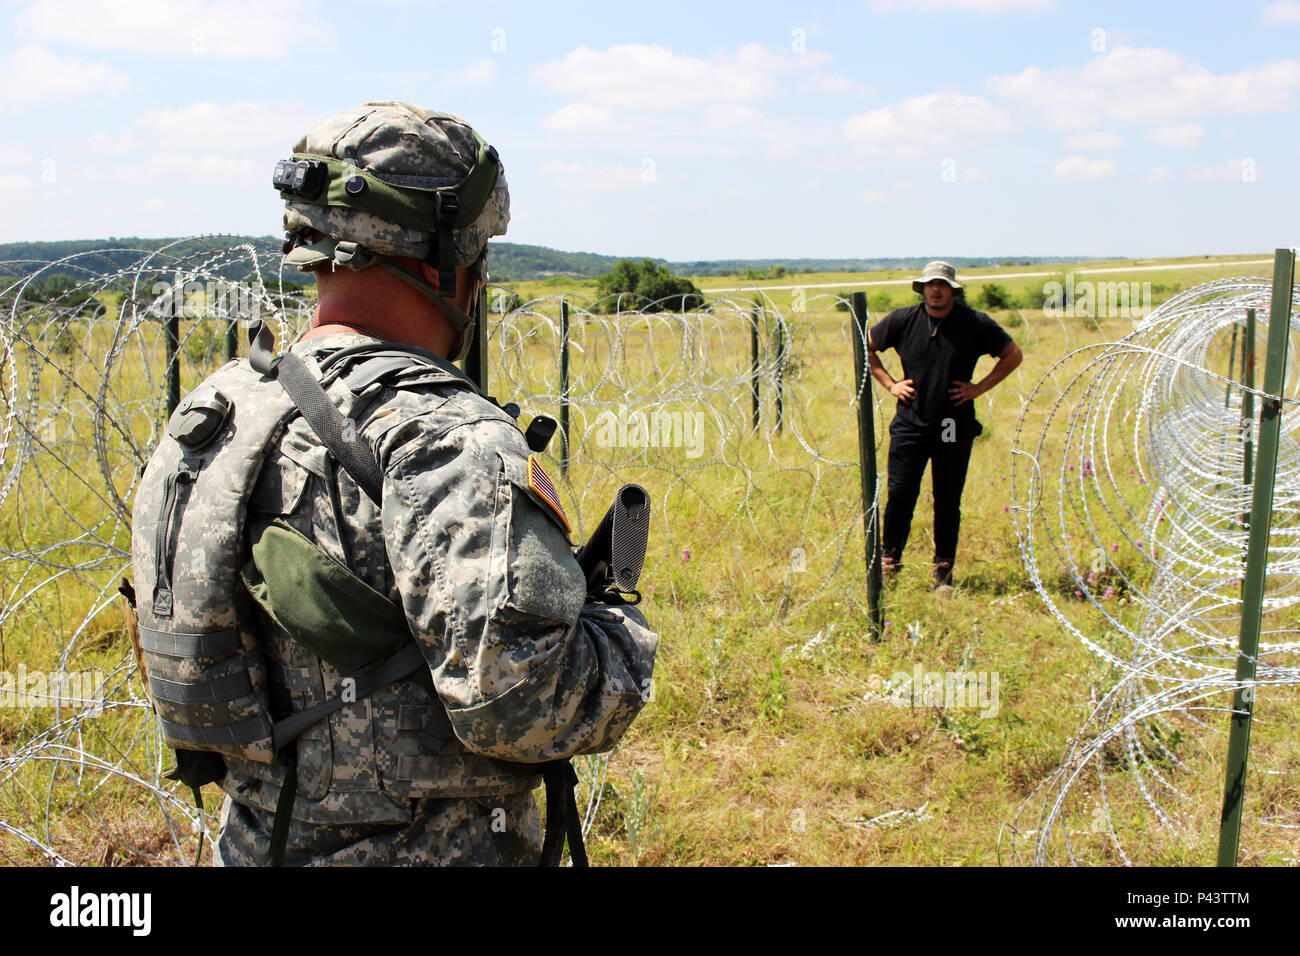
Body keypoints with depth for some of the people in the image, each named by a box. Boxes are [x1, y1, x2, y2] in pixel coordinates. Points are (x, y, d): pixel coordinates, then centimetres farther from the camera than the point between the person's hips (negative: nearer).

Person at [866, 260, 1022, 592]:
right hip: (910, 424, 0)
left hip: (955, 428, 0)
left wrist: (979, 388, -1)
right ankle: (889, 561, 10)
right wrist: (889, 383, 5)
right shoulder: (902, 320, 1)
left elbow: (1013, 355, 7)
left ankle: (944, 571, 15)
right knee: (900, 493, -6)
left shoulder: (976, 324, -2)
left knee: (948, 501, 3)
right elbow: (865, 346, 15)